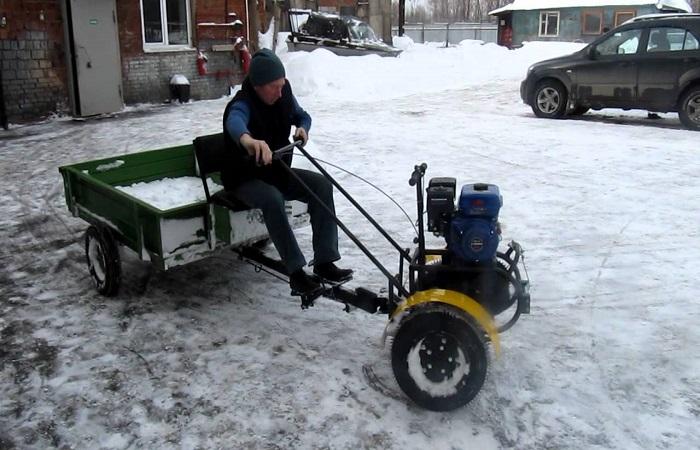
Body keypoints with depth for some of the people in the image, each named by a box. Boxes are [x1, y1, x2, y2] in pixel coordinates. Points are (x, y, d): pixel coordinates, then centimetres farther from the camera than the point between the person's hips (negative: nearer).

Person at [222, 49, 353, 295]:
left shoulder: (283, 95, -4)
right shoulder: (242, 104, -25)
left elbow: (302, 115, 17)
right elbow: (235, 121, -52)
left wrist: (303, 127, -9)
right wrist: (248, 139, -76)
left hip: (278, 171, 6)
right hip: (245, 178, -6)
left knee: (322, 185, -15)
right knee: (272, 198, -37)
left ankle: (324, 262, -16)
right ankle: (296, 272, -32)